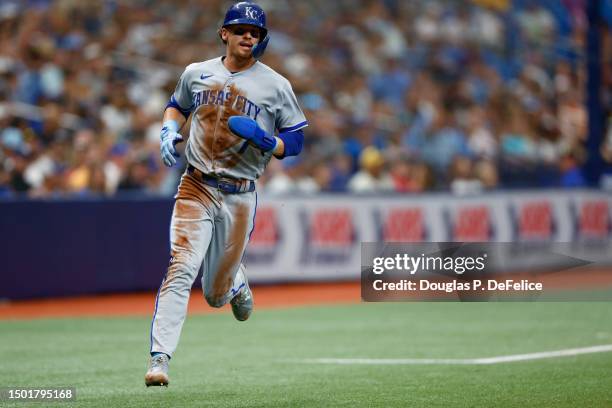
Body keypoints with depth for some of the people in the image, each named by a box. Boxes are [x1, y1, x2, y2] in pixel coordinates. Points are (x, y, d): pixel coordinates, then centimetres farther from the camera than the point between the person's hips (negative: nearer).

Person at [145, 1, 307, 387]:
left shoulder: (276, 86, -1)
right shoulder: (197, 73, 6)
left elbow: (296, 140, 3)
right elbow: (177, 105, 25)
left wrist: (268, 143, -18)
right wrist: (169, 130, 4)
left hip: (240, 197, 0)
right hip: (195, 188, 0)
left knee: (216, 294, 9)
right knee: (181, 270, -20)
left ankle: (236, 282, 47)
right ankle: (159, 358, -22)